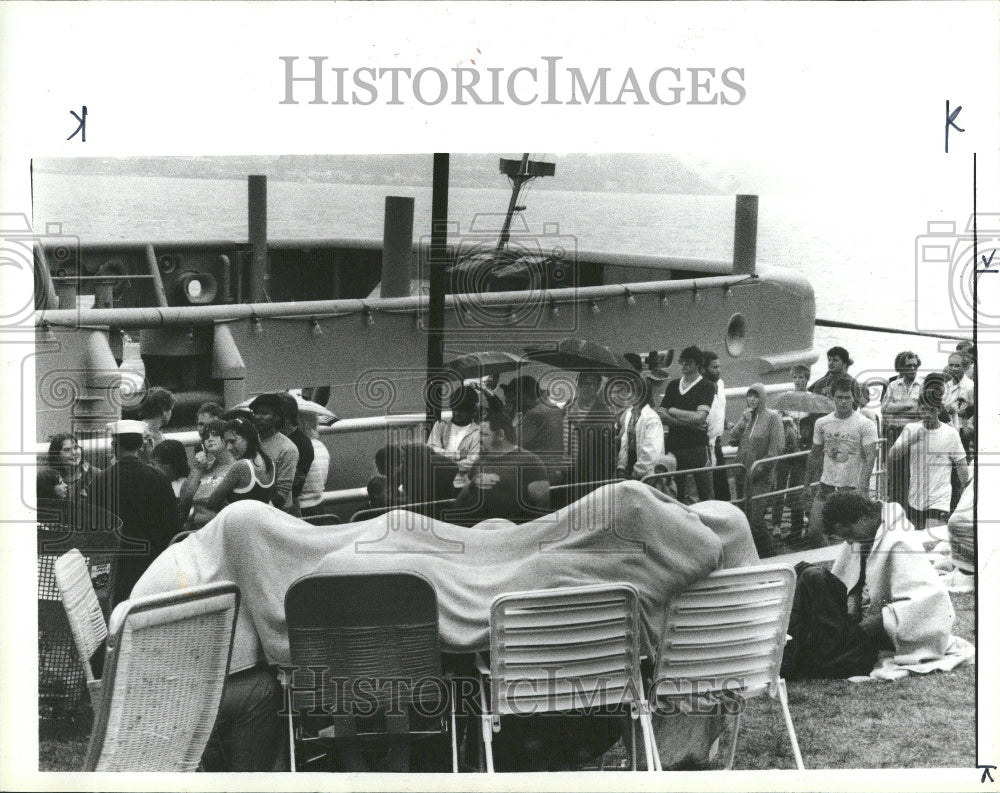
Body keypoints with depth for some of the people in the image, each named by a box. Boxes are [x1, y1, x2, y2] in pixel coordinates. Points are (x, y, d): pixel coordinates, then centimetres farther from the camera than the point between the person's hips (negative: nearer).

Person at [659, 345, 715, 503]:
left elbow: (700, 417, -12)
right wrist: (689, 422, -9)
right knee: (676, 495, 5)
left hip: (698, 447, -4)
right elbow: (662, 416, 3)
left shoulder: (707, 386, -1)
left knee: (706, 494, -3)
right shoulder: (673, 385, 13)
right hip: (675, 447, 4)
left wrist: (673, 411, -1)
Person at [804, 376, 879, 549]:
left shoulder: (865, 425, -6)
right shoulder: (822, 423, 7)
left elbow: (870, 457, -11)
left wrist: (862, 487, -21)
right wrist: (807, 484, 15)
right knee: (812, 534, -2)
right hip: (826, 485, 4)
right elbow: (815, 455, 17)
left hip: (852, 488, -4)